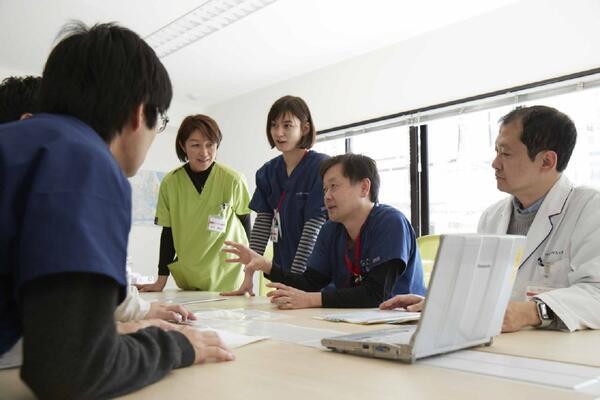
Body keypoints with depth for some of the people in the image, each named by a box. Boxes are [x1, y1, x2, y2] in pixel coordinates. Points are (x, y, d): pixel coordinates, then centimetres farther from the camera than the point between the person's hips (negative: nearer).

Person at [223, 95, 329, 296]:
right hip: (282, 269, 5)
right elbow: (262, 222, 0)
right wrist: (248, 275, -7)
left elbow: (315, 226, -17)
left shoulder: (321, 167, -13)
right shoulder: (268, 171, 5)